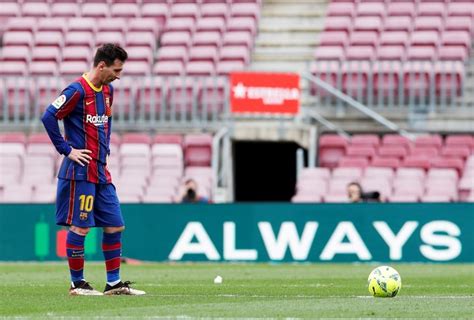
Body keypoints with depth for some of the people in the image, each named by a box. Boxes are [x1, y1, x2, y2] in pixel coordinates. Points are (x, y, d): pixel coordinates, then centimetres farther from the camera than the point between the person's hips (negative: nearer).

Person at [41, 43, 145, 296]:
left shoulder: (107, 90, 12)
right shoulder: (78, 90, -13)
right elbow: (49, 117, -18)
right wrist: (67, 150, -14)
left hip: (101, 171, 8)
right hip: (80, 171, -8)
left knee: (115, 225, 6)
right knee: (80, 227, -3)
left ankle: (113, 283, 13)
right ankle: (77, 283, 5)